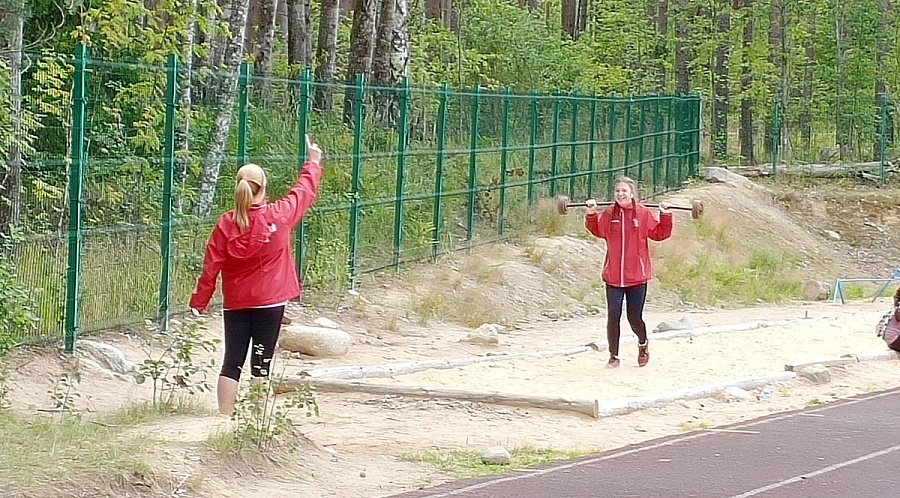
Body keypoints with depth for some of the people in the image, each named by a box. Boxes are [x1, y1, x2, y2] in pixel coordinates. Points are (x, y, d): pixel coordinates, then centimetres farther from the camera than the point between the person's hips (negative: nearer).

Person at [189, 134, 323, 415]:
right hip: (270, 302, -1)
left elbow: (211, 268, -6)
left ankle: (224, 416, -1)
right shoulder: (279, 215, -8)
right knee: (261, 364, 4)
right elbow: (305, 191, 10)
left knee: (232, 363, 4)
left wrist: (197, 305, 0)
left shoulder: (225, 224, -7)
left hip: (235, 304, 1)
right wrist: (313, 161, 27)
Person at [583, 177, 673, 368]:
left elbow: (659, 234, -1)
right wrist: (591, 214, 5)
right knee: (613, 317, -3)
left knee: (635, 318, 5)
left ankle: (643, 343, 37)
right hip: (613, 277, 2)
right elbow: (597, 231, 19)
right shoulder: (608, 214, 2)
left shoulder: (644, 213, -3)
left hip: (637, 277, -2)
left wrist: (665, 216, -13)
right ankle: (613, 356, 11)